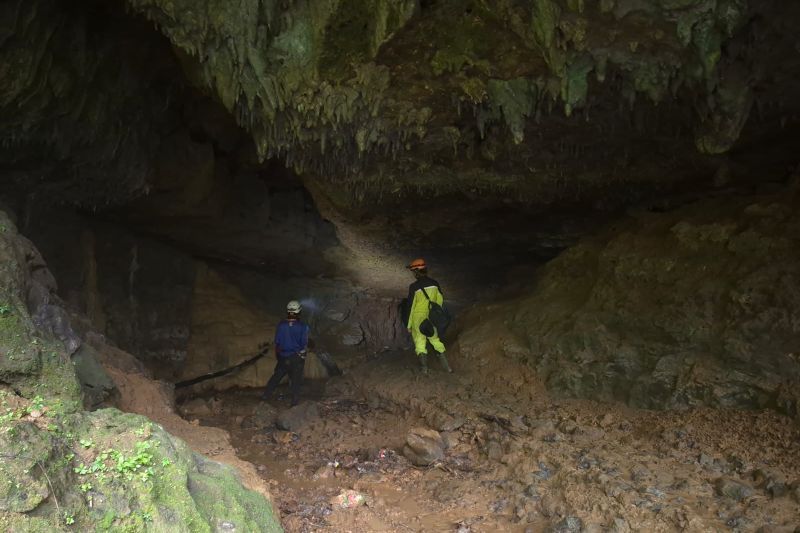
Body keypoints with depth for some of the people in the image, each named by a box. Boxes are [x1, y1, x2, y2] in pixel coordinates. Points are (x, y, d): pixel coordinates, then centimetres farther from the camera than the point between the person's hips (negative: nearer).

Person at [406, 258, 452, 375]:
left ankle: (424, 367, 8)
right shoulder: (434, 283, -4)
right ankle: (446, 364, 18)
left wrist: (408, 324, -6)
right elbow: (440, 300, 4)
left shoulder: (414, 287, -18)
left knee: (420, 343, 9)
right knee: (435, 340, 18)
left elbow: (411, 306, -14)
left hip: (418, 319, -4)